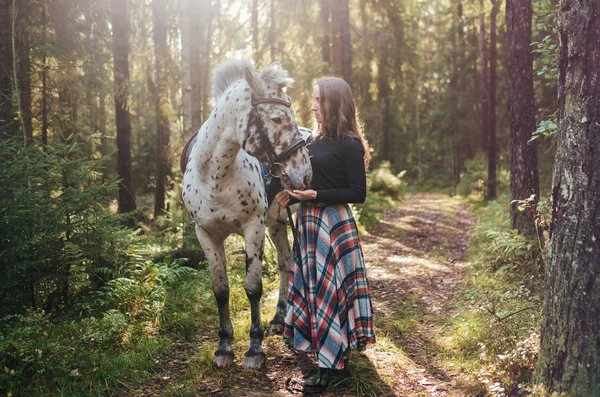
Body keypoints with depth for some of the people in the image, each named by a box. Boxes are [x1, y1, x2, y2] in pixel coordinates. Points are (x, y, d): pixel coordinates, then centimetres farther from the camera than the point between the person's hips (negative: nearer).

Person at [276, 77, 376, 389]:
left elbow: (358, 193, -14)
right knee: (312, 286, 13)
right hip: (308, 222, 8)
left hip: (334, 225, -8)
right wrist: (292, 196, 2)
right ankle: (327, 352, 27)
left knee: (331, 288, -2)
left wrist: (318, 196, -22)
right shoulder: (315, 140, 11)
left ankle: (333, 363, 10)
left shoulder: (349, 144, -12)